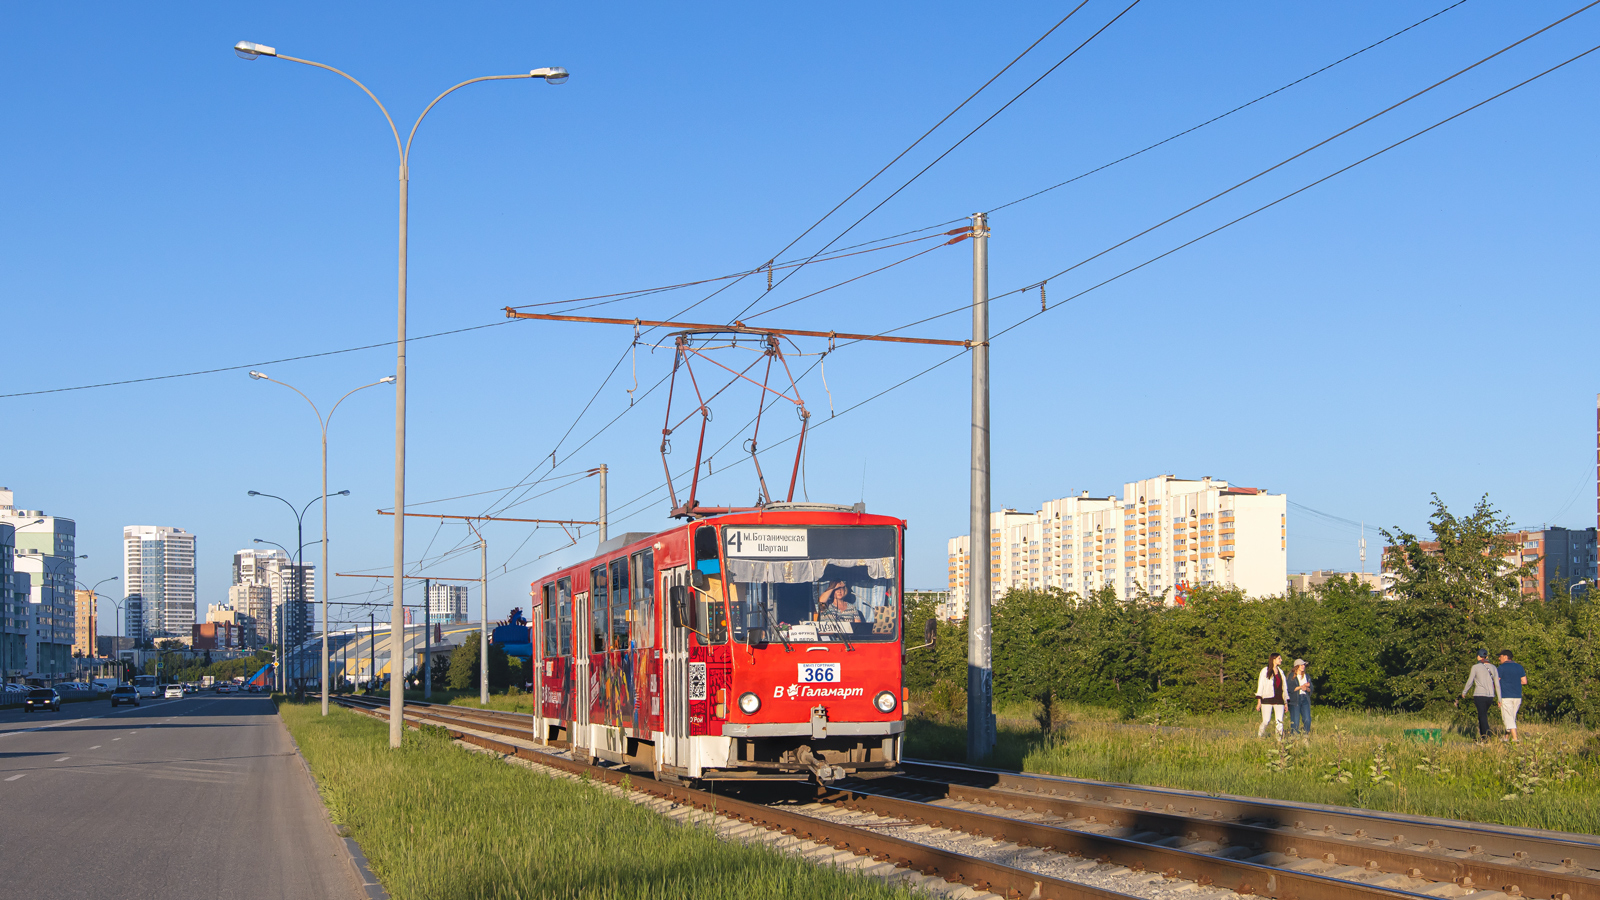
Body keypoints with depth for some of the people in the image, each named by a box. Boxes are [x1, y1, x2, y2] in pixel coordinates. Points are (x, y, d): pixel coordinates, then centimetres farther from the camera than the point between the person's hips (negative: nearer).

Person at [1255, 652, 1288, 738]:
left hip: (1279, 700, 4)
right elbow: (1260, 686, 1)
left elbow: (1284, 687, 21)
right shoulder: (1265, 671, 4)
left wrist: (1286, 702, 15)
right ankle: (1259, 737, 7)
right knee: (1266, 721, -9)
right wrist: (1259, 701, -6)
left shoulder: (1280, 672, 19)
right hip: (1267, 700, -4)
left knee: (1280, 722, -6)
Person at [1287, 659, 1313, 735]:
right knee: (1295, 721, -9)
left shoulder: (1307, 677, 18)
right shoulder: (1291, 676, 2)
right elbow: (1289, 688, -8)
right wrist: (1301, 687, -12)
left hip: (1305, 699, 4)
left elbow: (1311, 689, 16)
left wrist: (1306, 688, -7)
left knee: (1307, 720, -7)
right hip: (1295, 700, -4)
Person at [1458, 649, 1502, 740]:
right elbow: (1497, 684, 8)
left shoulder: (1476, 667, -4)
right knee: (1482, 715, 18)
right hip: (1490, 696, 5)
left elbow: (1470, 682, 1)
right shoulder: (1493, 668, 8)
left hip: (1479, 695, -5)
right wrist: (1499, 699, 11)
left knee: (1483, 716, -5)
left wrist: (1464, 692, 17)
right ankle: (1482, 736, 20)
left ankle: (1487, 737, -17)